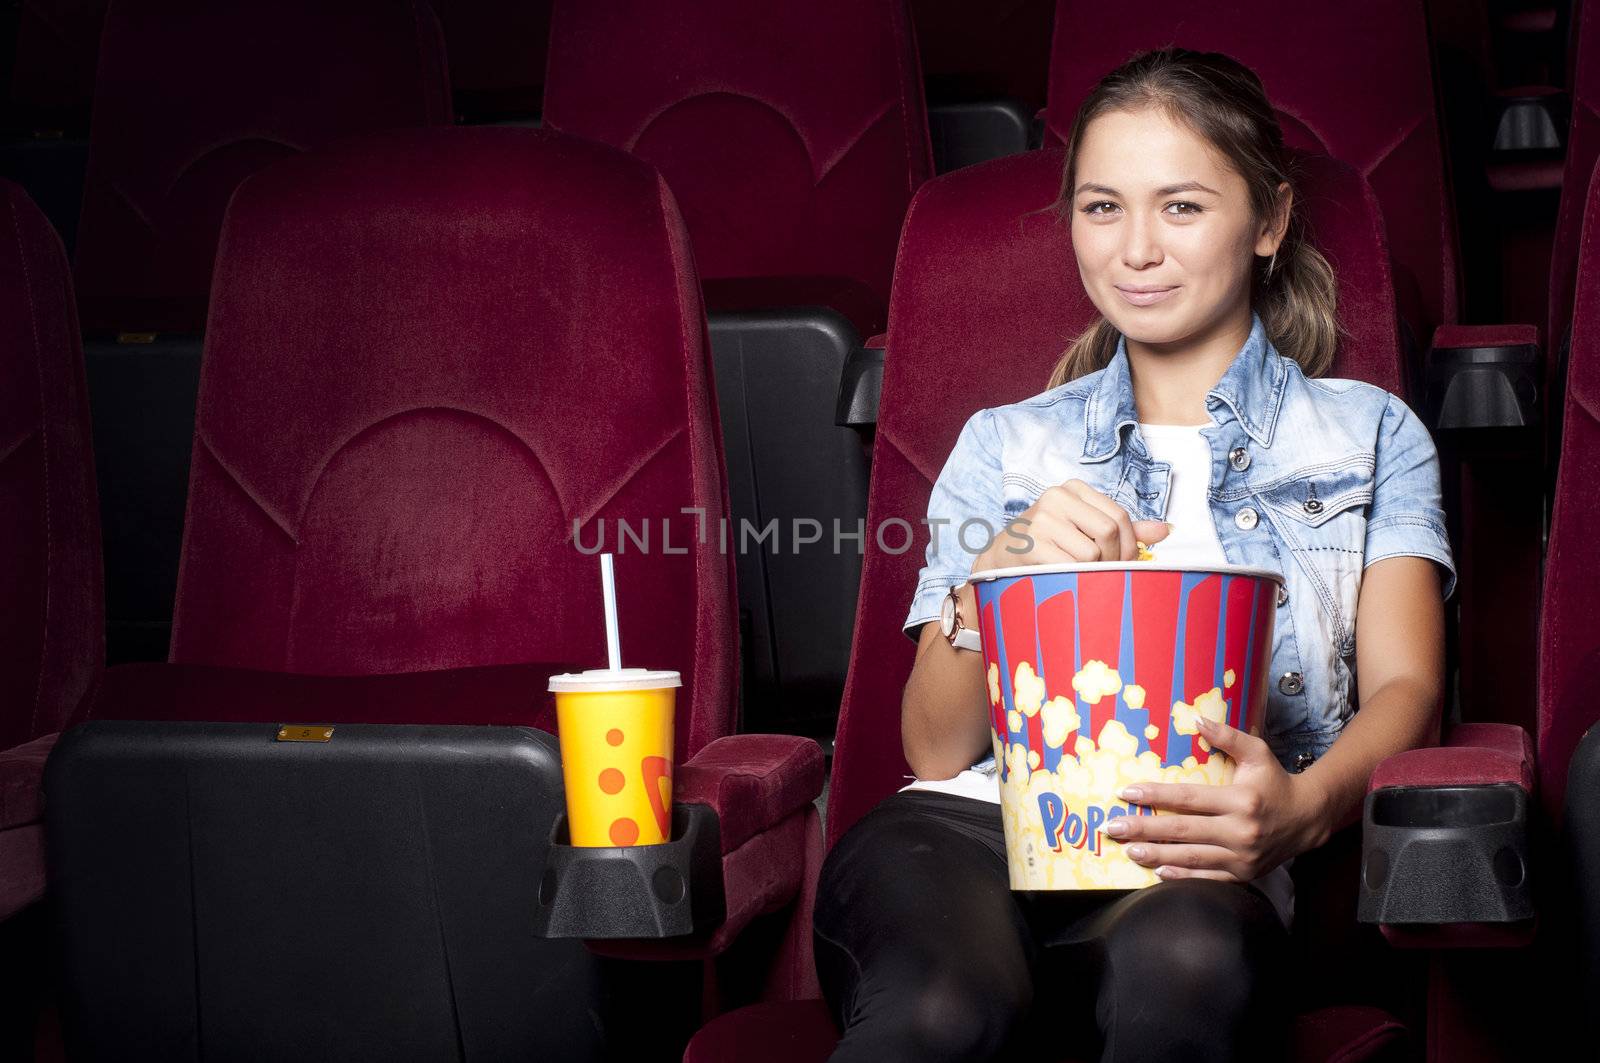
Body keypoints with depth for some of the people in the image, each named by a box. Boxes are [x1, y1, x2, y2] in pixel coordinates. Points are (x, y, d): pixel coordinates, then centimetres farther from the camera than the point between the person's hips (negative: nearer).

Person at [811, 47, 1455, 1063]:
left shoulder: (1371, 435, 23)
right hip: (974, 826, 1)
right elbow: (936, 749, 15)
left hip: (1188, 865, 0)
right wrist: (1000, 569, -6)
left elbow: (1404, 687, 7)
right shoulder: (1005, 446, 25)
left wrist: (1306, 807, -17)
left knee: (1186, 959, -40)